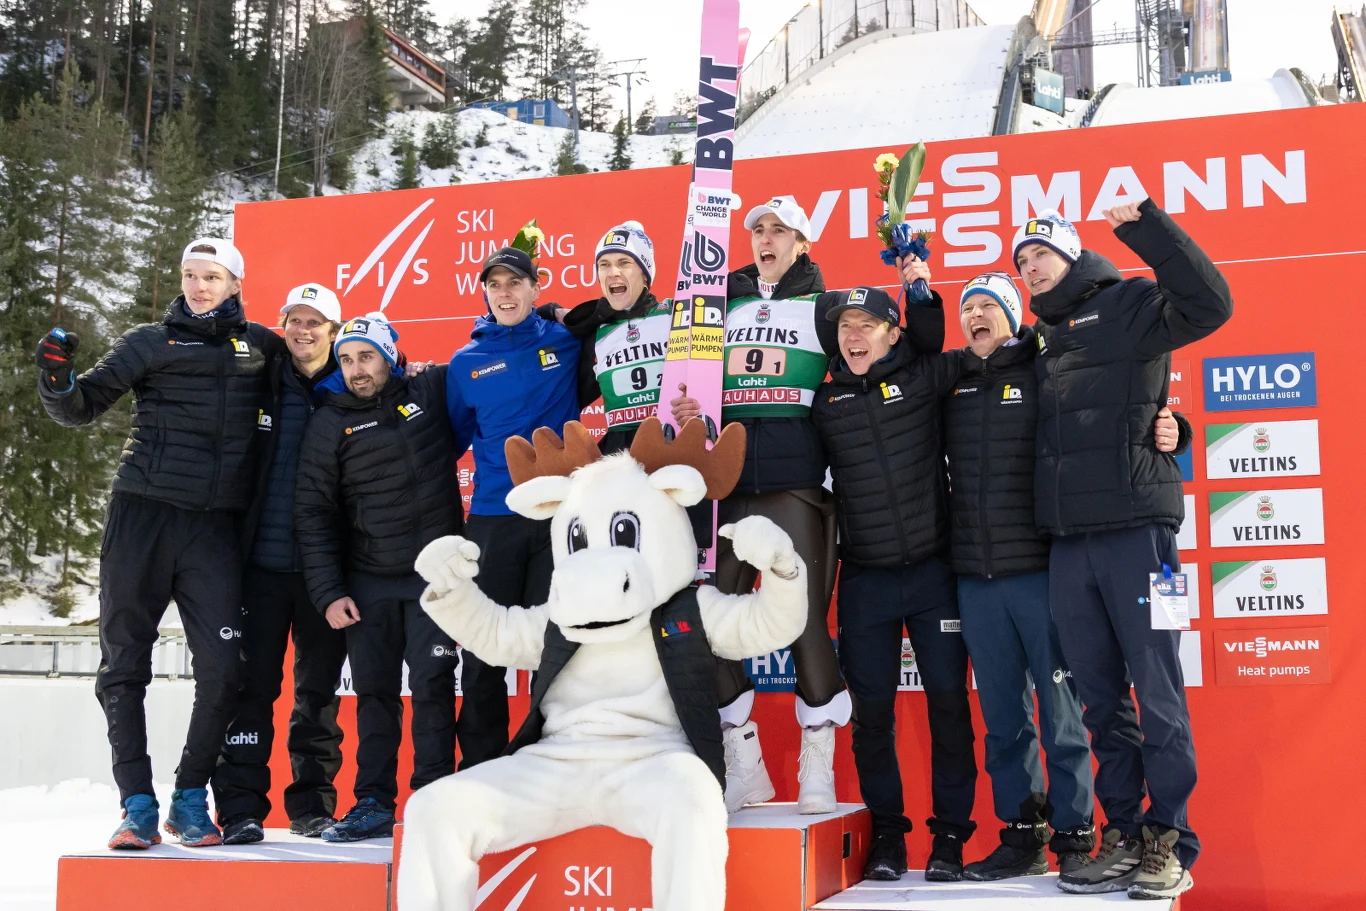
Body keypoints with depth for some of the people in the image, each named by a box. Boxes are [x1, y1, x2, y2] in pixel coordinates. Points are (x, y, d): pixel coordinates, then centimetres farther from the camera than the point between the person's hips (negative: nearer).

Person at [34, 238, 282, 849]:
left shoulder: (261, 346, 13)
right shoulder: (151, 343, 9)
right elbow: (80, 408, 5)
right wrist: (57, 377, -16)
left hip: (215, 524, 0)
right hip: (141, 515, 0)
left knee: (222, 671, -5)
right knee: (123, 666, 1)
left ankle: (190, 800, 12)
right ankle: (138, 805, 10)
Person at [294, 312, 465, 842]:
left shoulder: (431, 393, 3)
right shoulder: (329, 424, 3)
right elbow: (313, 513, 1)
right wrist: (328, 593, -5)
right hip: (367, 581, 1)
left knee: (432, 684, -4)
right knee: (374, 691, 4)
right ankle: (373, 803, 12)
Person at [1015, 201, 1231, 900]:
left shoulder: (1128, 305, 3)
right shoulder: (1039, 340, 21)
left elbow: (1209, 303, -13)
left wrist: (1145, 224, -15)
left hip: (1135, 530, -6)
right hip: (1067, 541, 6)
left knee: (1158, 695, -3)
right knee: (1101, 699, 9)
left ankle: (1169, 845, 4)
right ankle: (1122, 837, 17)